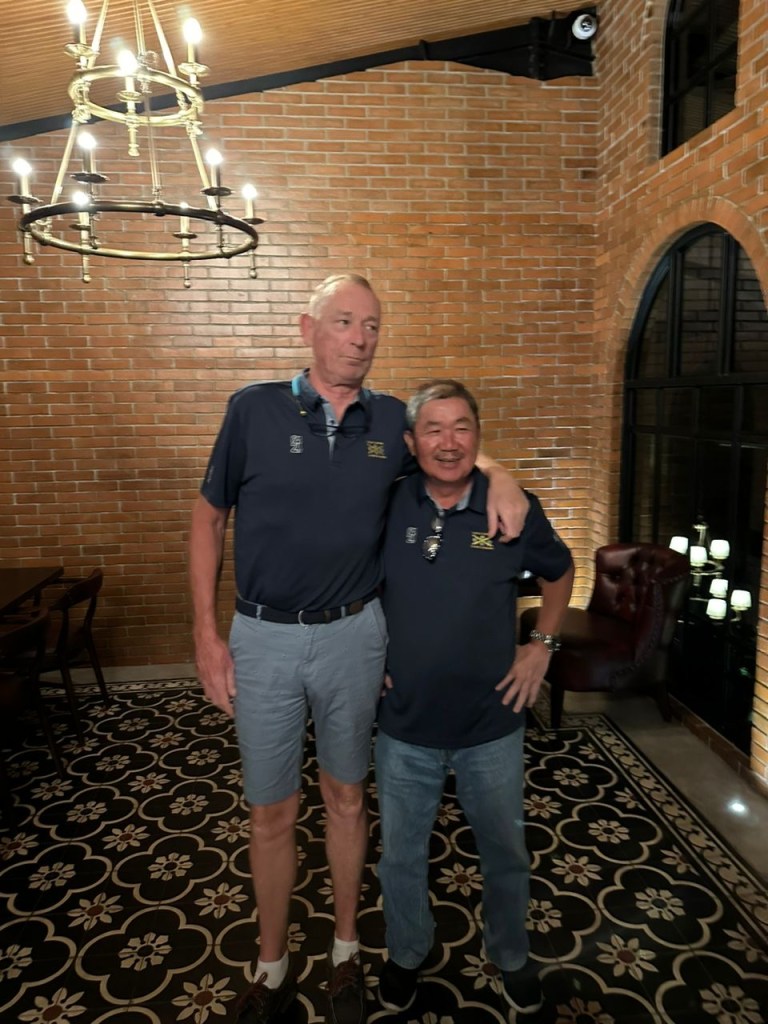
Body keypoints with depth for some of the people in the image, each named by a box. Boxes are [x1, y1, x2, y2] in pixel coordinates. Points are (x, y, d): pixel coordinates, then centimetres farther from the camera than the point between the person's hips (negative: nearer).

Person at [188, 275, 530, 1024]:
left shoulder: (392, 420, -2)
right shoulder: (253, 409, -7)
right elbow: (208, 519, 0)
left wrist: (498, 475, -8)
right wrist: (206, 637, -5)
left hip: (353, 636, 2)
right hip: (263, 639, -1)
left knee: (345, 798, 18)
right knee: (271, 814, 13)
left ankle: (346, 950, 41)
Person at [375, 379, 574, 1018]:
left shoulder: (516, 509, -11)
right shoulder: (386, 507, -10)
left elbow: (559, 572, 9)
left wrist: (542, 644, 1)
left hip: (493, 726, 0)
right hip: (405, 727, 0)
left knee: (506, 853, 21)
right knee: (401, 856, 20)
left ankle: (511, 955, 50)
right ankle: (407, 953, 49)